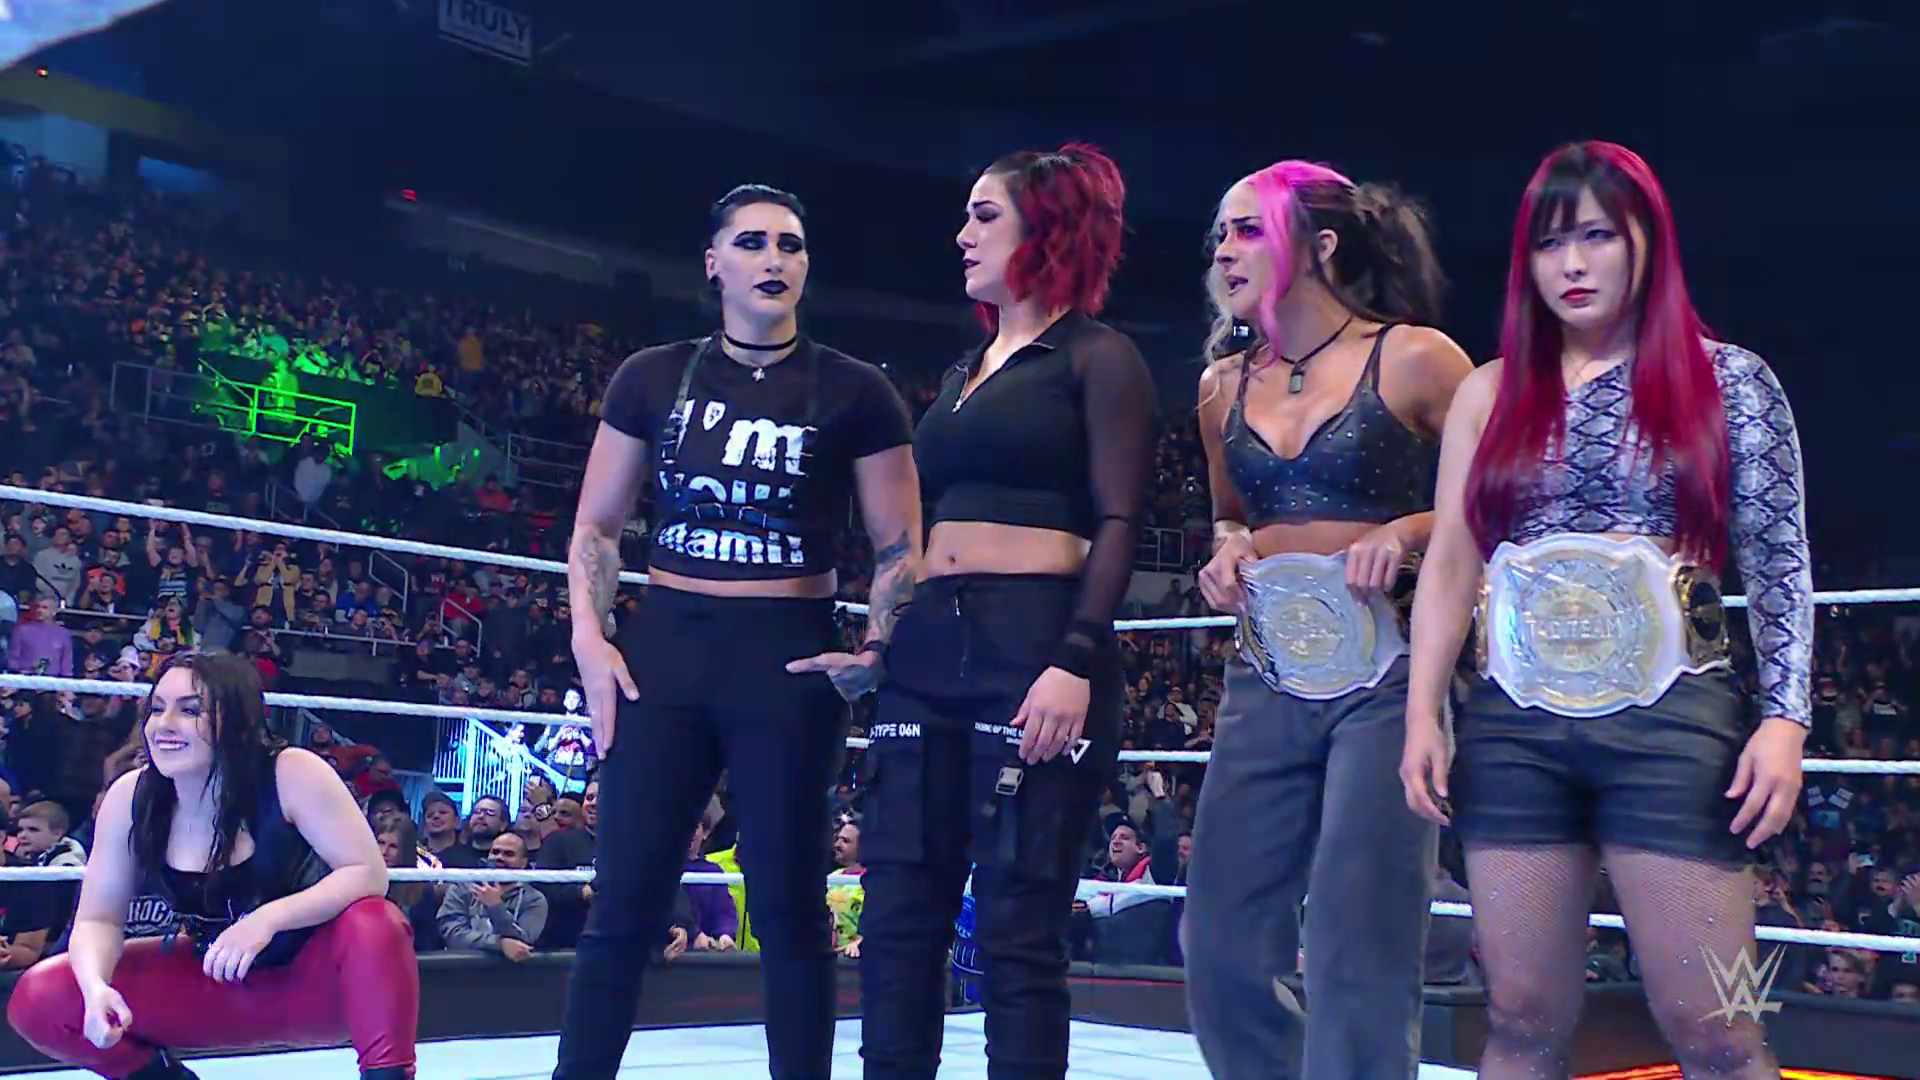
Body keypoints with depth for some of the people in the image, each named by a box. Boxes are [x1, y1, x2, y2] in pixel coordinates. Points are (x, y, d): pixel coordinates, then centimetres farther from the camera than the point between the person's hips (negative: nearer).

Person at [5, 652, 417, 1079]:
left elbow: (369, 874, -23)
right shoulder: (129, 797, -11)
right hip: (219, 984, 4)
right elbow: (99, 919, -6)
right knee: (40, 1000, -11)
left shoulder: (293, 775, -22)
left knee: (374, 924, -37)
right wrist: (96, 988, -28)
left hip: (317, 978, -4)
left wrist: (269, 918, -37)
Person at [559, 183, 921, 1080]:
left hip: (789, 659, -1)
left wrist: (877, 651, -12)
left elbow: (901, 548, 3)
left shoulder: (854, 393, 2)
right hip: (665, 648, 2)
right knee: (626, 906, 2)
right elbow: (597, 527, 12)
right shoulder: (653, 378, 7)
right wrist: (590, 639, -2)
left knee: (788, 910, 4)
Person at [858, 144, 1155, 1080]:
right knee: (896, 916, 4)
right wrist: (881, 645, 17)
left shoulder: (1097, 358, 1)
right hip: (930, 647, 8)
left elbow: (1118, 523, -8)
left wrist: (1078, 661, -20)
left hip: (1037, 643, -7)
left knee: (1018, 926, -6)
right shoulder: (962, 373, 23)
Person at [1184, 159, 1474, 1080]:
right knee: (1224, 951, 4)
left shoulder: (1415, 360, -4)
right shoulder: (1224, 386, 12)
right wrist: (1226, 551, 4)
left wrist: (1409, 531, -15)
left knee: (1355, 957, -7)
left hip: (1387, 672, -5)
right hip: (1266, 683, 5)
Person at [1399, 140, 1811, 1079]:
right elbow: (1450, 564, 11)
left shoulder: (1726, 381, 4)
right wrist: (1423, 714, 2)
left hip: (1671, 720, -2)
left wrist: (1785, 718, -8)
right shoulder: (1492, 393, 11)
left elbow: (1779, 565, 2)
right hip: (1513, 728, 3)